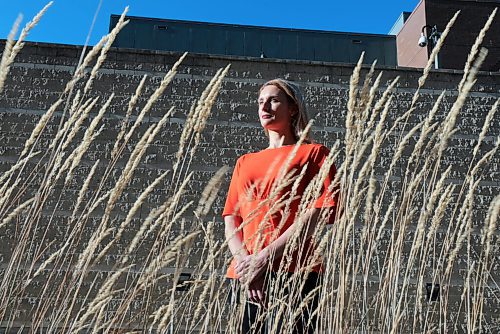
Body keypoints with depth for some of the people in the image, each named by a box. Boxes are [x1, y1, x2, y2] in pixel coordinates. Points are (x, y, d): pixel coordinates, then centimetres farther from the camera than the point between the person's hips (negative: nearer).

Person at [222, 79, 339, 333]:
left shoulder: (313, 153, 7)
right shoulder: (245, 162, 22)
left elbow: (315, 213, -5)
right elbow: (231, 219, 14)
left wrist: (264, 258, -13)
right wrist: (244, 262, -6)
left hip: (294, 273, -4)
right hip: (244, 277, 4)